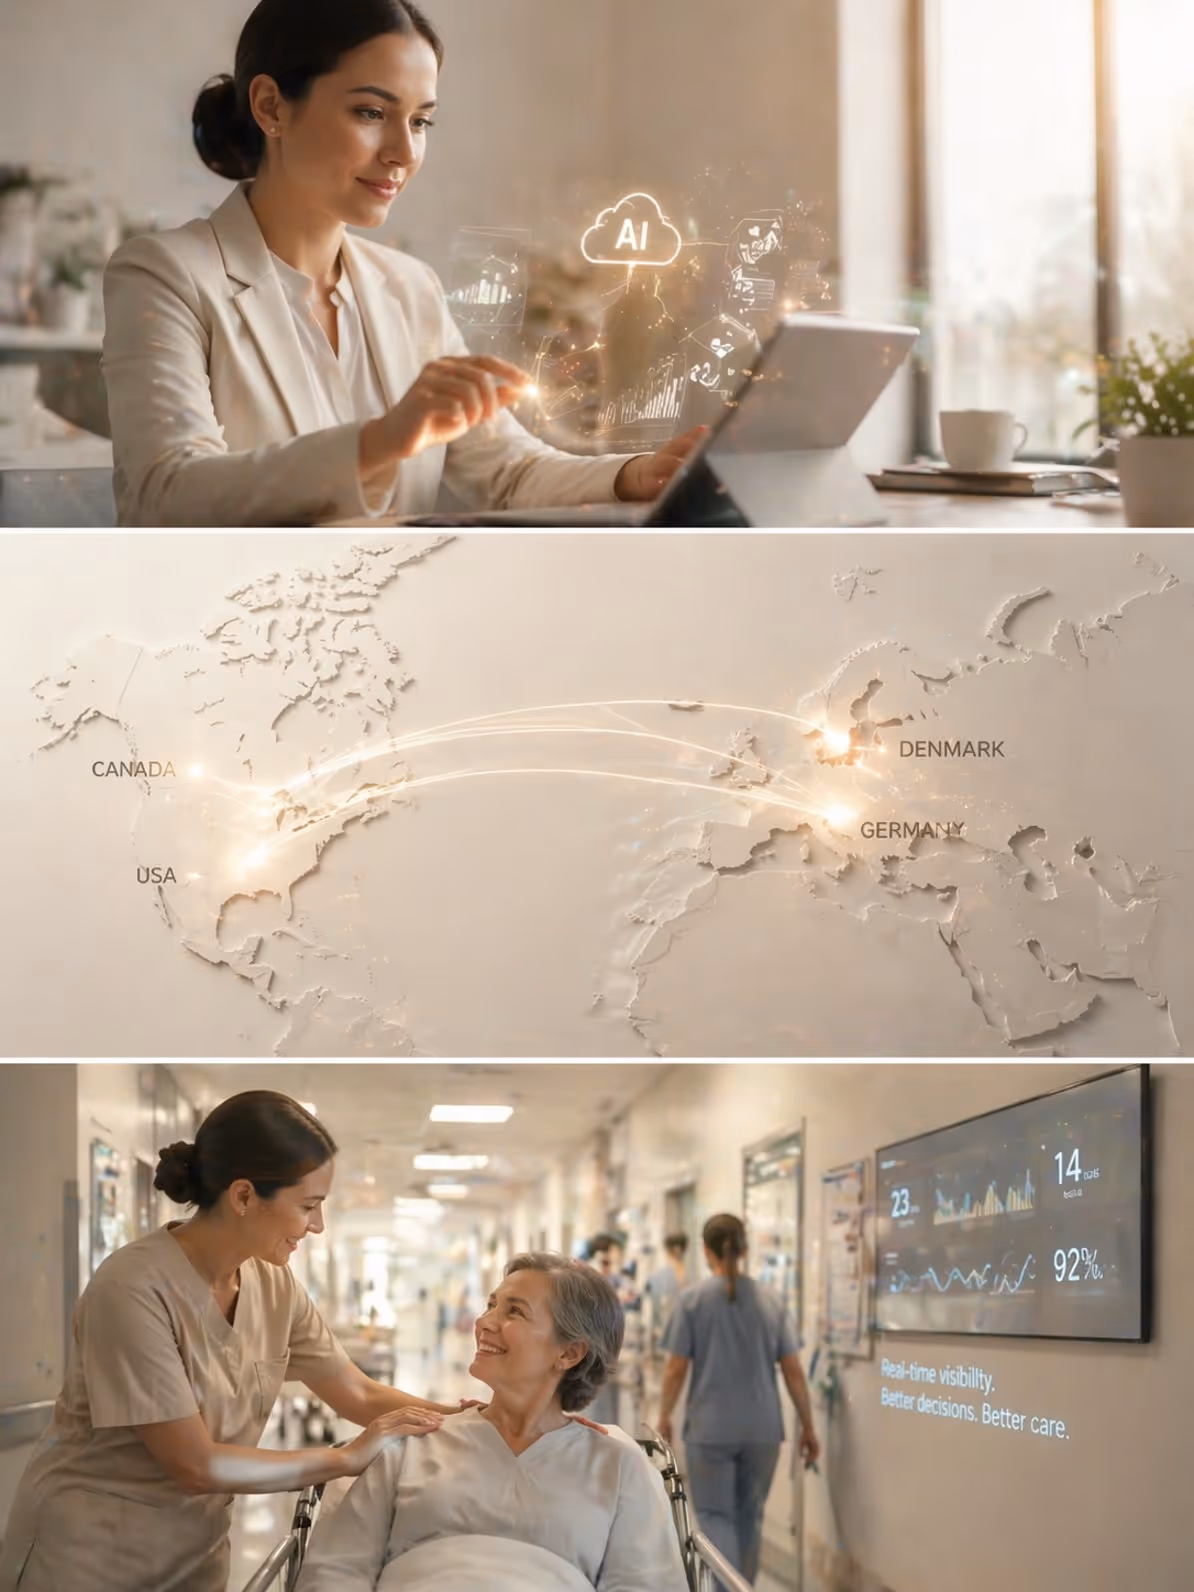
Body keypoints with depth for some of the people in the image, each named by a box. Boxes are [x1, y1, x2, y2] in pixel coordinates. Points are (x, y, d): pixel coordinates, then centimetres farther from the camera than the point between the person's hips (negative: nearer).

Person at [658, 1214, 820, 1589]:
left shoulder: (692, 1300, -5)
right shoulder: (770, 1301, 3)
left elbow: (676, 1368, -6)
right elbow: (793, 1370, 3)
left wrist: (664, 1418, 8)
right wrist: (807, 1426, 11)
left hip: (710, 1428, -3)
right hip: (762, 1429, 3)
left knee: (714, 1515, 1)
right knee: (749, 1515, 16)